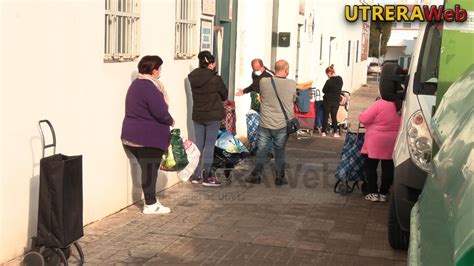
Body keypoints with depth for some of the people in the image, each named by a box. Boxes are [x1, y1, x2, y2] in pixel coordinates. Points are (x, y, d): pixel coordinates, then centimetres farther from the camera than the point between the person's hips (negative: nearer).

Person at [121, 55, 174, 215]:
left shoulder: (136, 84, 14)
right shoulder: (149, 87, -18)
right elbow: (160, 112, -24)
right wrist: (170, 121, -4)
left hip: (133, 135, 9)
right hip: (148, 137, -9)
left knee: (148, 169, 15)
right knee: (150, 170, 0)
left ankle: (151, 201, 22)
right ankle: (150, 205, 7)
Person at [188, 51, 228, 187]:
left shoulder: (193, 78, -1)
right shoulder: (215, 79, -15)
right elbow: (224, 95, -1)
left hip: (197, 115, 5)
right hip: (213, 116, -5)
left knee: (199, 145, 12)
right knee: (210, 145, 1)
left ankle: (196, 175, 17)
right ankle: (207, 177, 4)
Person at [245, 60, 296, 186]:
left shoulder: (264, 82, -8)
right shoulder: (292, 84, -9)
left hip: (265, 123, 0)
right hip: (282, 125, 0)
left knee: (262, 151, 11)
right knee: (280, 152, 12)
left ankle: (256, 175, 17)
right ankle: (280, 177, 19)